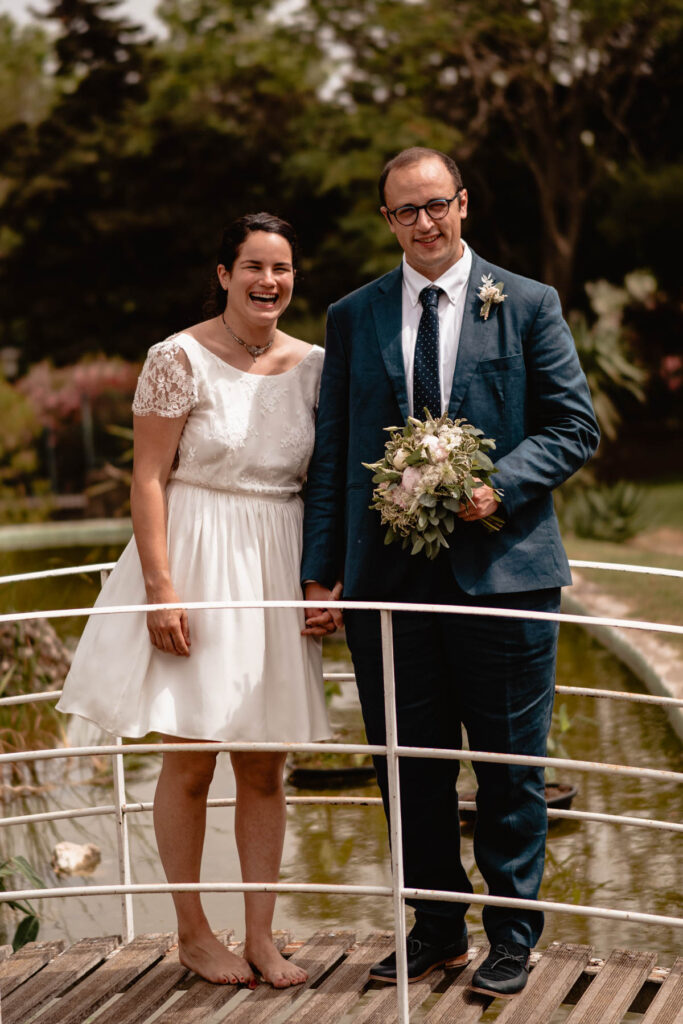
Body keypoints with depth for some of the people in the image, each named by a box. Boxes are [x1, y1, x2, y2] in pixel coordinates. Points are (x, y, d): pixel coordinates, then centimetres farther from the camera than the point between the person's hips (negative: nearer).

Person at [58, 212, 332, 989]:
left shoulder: (313, 365, 7)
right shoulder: (180, 360, -8)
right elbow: (148, 480, -10)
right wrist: (160, 588, -16)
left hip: (277, 571, 5)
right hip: (197, 564, -4)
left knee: (265, 770, 8)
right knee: (190, 762, 2)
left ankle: (260, 936, 17)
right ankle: (192, 933, 17)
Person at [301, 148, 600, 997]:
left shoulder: (527, 306, 4)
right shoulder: (352, 318, 10)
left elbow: (574, 425, 1)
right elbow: (329, 454, 9)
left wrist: (502, 485, -16)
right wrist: (320, 574, 3)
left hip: (502, 567, -2)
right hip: (387, 576, 2)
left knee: (510, 764, 5)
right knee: (410, 767, 10)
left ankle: (512, 936, 20)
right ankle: (436, 929, 25)